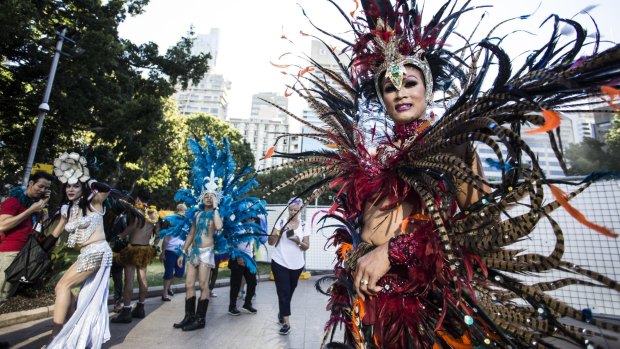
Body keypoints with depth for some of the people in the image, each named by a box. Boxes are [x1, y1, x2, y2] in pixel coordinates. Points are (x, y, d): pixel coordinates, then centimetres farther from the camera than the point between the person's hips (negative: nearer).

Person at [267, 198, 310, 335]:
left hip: (297, 265, 3)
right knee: (283, 291, -4)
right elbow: (270, 242, -6)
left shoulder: (304, 225, 0)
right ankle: (286, 322, 4)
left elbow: (306, 247, -2)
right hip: (280, 263, -2)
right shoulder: (281, 221, -5)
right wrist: (276, 233, -25)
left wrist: (298, 242, -22)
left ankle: (281, 313, 41)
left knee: (290, 291, 18)